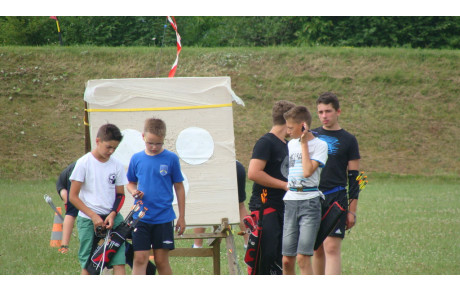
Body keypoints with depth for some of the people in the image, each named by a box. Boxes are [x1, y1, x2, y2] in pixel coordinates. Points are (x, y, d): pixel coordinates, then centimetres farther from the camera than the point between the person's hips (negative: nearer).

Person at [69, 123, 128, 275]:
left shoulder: (117, 165, 4)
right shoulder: (84, 163, -6)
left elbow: (120, 194, 12)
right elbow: (73, 196, -5)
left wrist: (113, 214, -6)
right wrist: (93, 216, -12)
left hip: (112, 218, 3)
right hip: (88, 220, -3)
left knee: (119, 261, -9)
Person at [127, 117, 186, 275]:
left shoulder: (171, 159, -2)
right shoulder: (136, 159, 4)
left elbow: (179, 187, 4)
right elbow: (131, 183, 16)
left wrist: (182, 217, 4)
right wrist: (134, 191, -8)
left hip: (164, 218, -1)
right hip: (141, 218, 1)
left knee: (161, 260, 4)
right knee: (140, 259, -4)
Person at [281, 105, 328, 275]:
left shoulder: (319, 145, -4)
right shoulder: (291, 144, 15)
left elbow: (307, 171, -18)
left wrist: (304, 143, -11)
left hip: (310, 202, -6)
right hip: (290, 202, 6)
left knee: (303, 258, -14)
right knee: (287, 260, 3)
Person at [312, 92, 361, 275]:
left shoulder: (348, 140, 3)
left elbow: (354, 177, 3)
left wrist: (352, 211, -3)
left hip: (335, 198, -4)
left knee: (331, 248, -15)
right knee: (317, 250, 8)